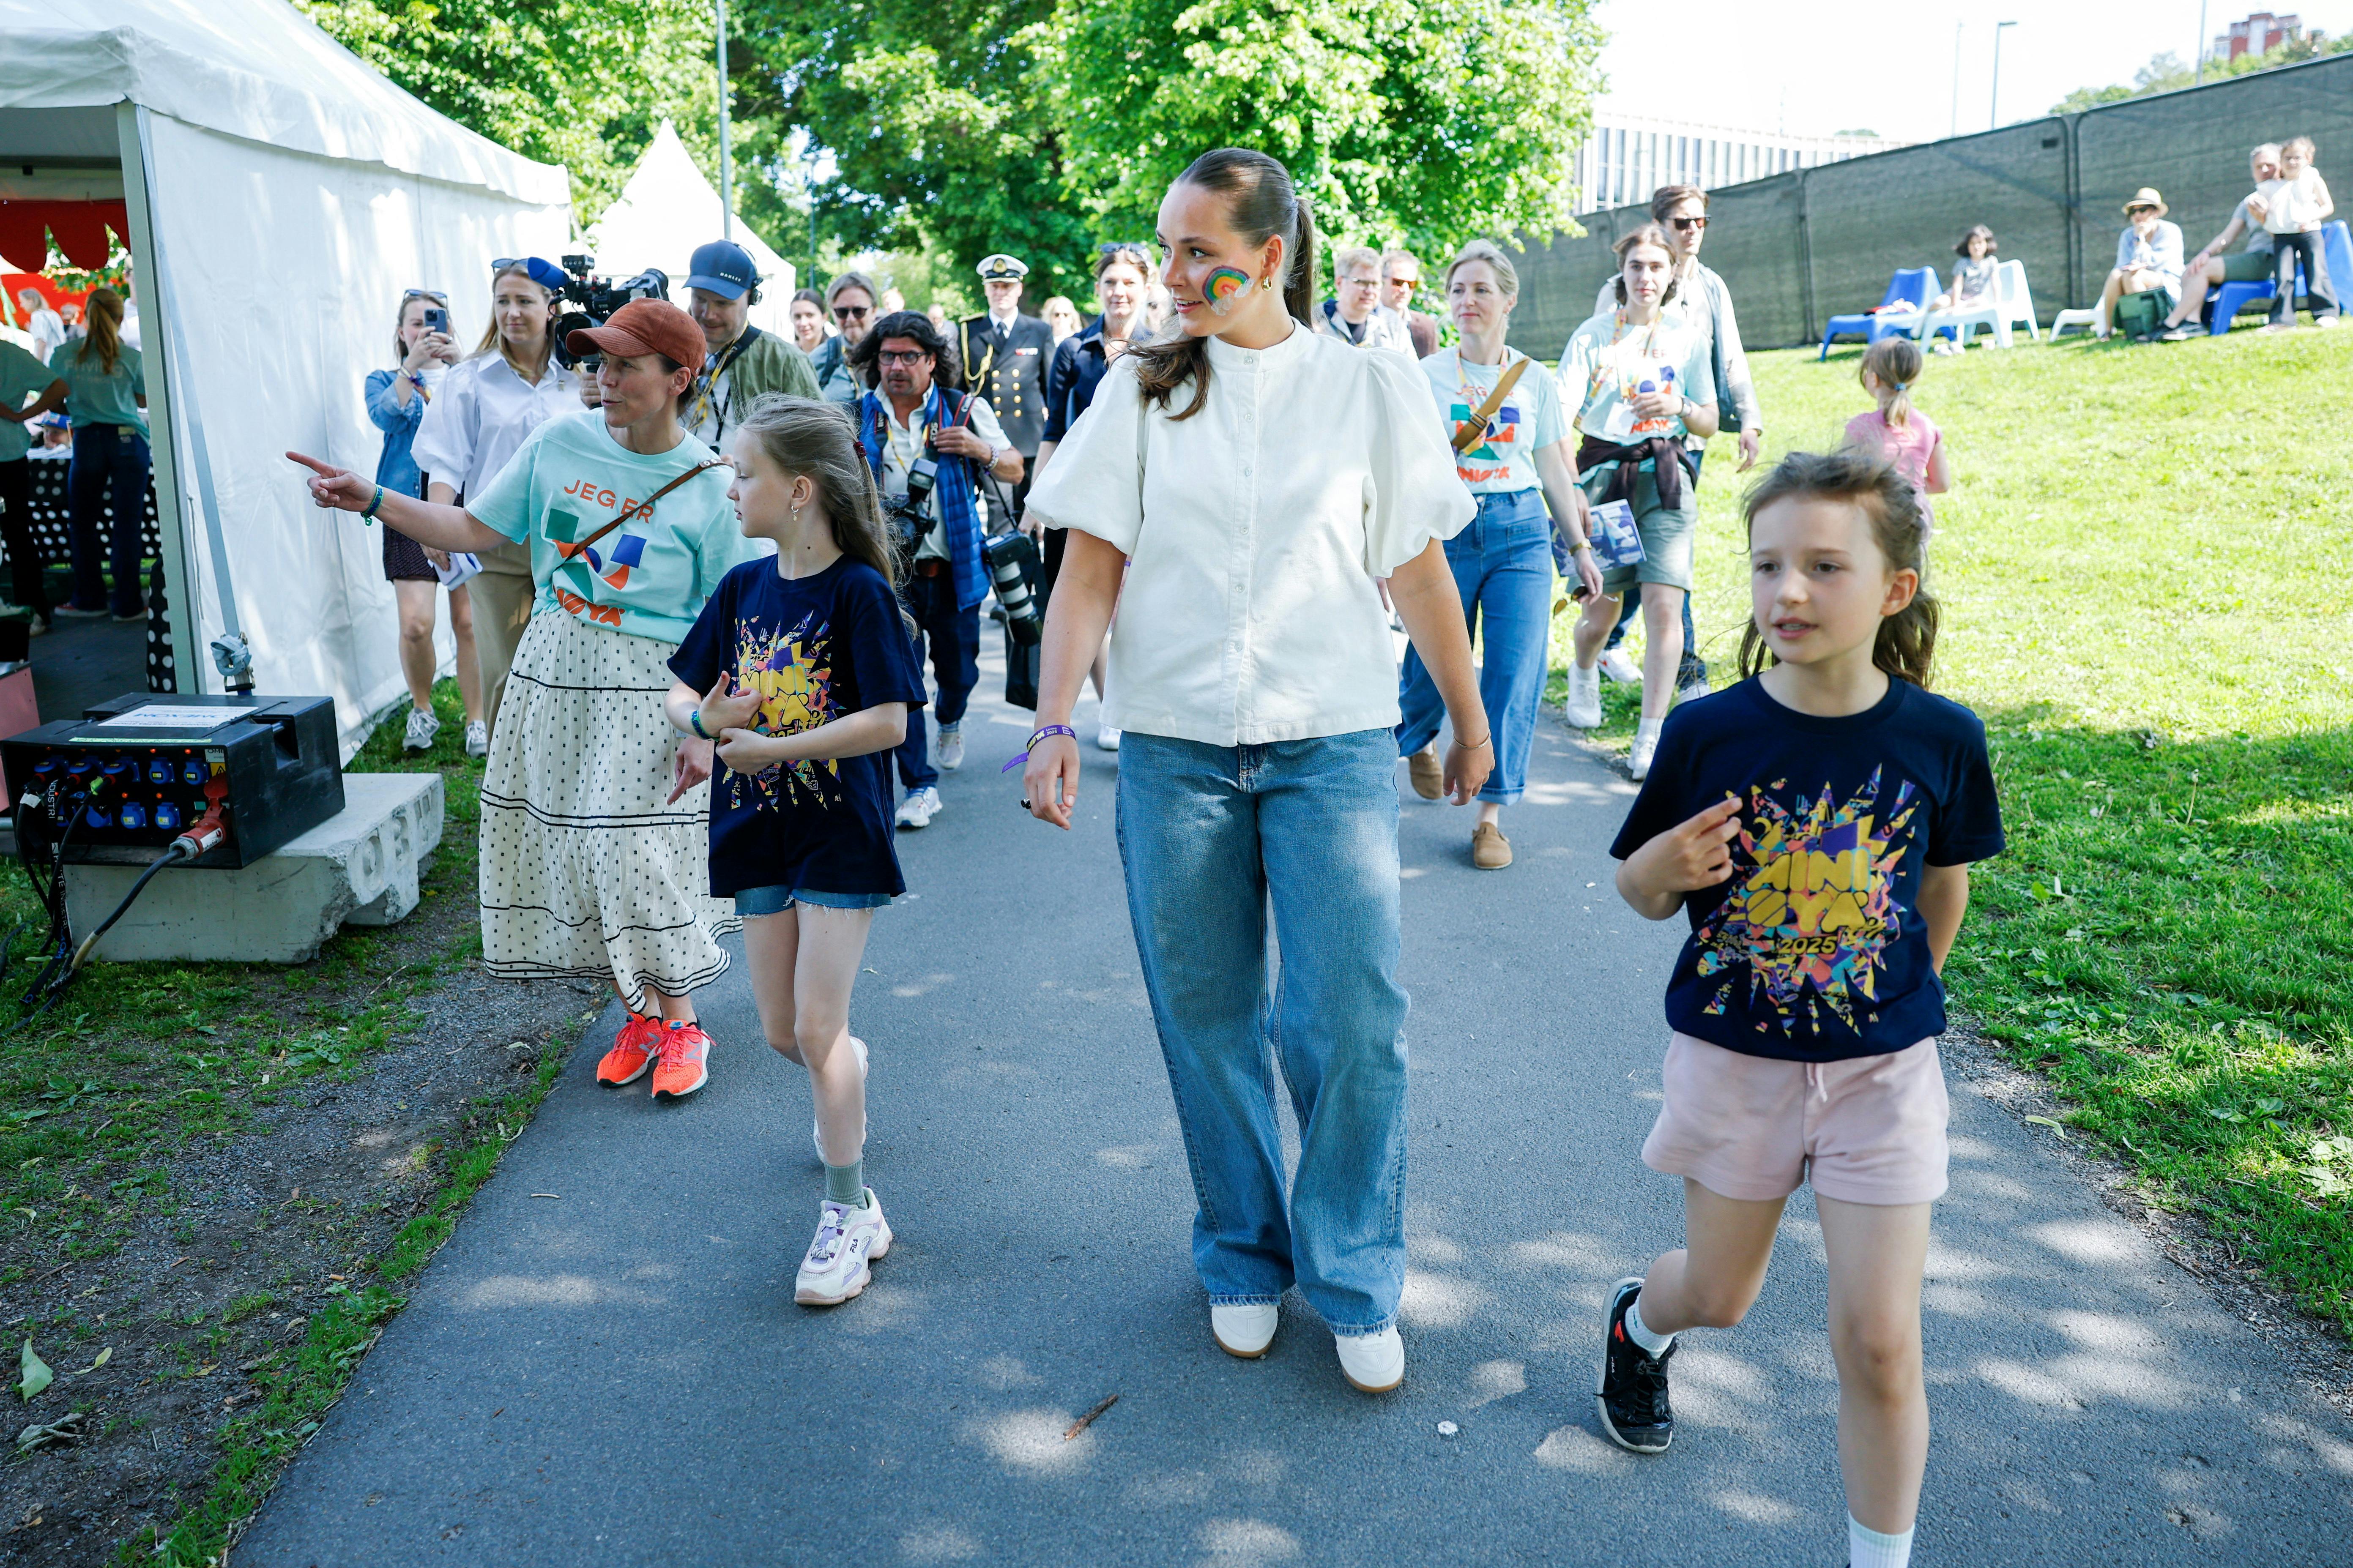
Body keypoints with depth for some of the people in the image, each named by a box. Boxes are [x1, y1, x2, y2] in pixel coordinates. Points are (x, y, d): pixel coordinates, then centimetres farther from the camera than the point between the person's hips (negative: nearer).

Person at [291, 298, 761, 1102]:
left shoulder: (709, 487, -8)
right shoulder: (561, 442, 3)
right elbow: (477, 530, 8)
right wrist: (373, 501, -4)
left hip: (649, 690, -5)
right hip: (553, 674, 5)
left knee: (640, 855, -6)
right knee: (572, 849, 8)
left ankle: (681, 1023, 14)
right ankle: (638, 1015, 24)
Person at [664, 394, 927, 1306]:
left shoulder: (858, 591, -14)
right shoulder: (743, 588, 5)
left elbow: (888, 722, -21)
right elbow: (679, 694, 10)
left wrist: (771, 747, -22)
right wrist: (706, 719, -14)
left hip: (841, 833, -6)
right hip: (759, 831, 6)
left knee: (816, 1028, -6)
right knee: (782, 1033, 13)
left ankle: (849, 1211, 10)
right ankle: (851, 1071, 47)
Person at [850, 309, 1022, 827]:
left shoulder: (966, 410, 1)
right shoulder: (857, 418, 3)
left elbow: (1015, 471, 6)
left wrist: (982, 450, -14)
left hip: (953, 571, 1)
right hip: (889, 573, 0)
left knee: (959, 671, 13)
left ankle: (951, 722, 50)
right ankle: (920, 787, 3)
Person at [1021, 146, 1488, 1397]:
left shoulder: (1369, 387, 4)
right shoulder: (1140, 389, 6)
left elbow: (1419, 570, 9)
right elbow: (1089, 567, 1)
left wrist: (1470, 720, 15)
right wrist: (1053, 724, -10)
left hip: (1334, 743, -1)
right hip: (1173, 747, 1)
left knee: (1354, 1020, -4)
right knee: (1207, 1020, 8)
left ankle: (1356, 1281, 16)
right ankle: (1244, 1261, 28)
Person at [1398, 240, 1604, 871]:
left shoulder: (1535, 380, 7)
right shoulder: (1425, 376, 1)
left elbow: (1554, 468, 11)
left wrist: (1580, 546, 8)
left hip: (1521, 532, 2)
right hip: (1445, 529, -1)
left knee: (1516, 672, -5)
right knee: (1434, 665, 3)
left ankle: (1491, 815, 4)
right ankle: (1416, 739, 41)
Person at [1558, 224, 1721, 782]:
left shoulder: (1688, 337, 8)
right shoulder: (1593, 334, 1)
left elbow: (1710, 424, 13)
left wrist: (1680, 407, -9)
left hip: (1665, 475, 1)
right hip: (1603, 470, -1)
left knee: (1664, 605, -12)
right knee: (1601, 605, 6)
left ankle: (1650, 740, -9)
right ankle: (1584, 674, 43)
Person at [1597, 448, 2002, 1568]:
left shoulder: (1941, 738, -12)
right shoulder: (1707, 735, -14)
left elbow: (1944, 882, 6)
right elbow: (1643, 896, -5)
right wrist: (1666, 866, -27)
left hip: (1881, 1068, 0)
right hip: (1732, 1061, 0)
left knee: (1879, 1341, 0)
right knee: (1721, 1296, 18)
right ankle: (1638, 1322, 55)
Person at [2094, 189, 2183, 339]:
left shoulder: (2170, 231, -3)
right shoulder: (2128, 236, 11)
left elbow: (2151, 262, -14)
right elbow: (2123, 266, -1)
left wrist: (2140, 238, -11)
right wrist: (2133, 265, -23)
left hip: (2169, 287, -4)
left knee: (2131, 275, -30)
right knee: (2116, 275, -26)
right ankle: (2105, 328, -28)